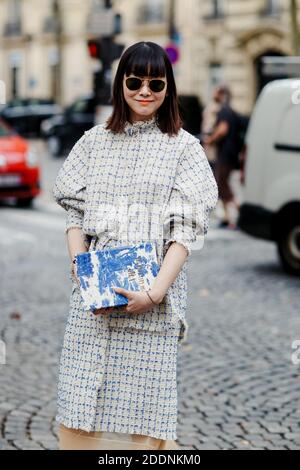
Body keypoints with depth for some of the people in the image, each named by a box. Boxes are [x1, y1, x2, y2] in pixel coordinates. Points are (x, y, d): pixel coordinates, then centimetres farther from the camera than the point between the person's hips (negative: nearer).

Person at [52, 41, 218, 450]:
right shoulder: (95, 141, 11)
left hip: (151, 296, -3)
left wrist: (155, 293, -16)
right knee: (84, 401, 3)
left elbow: (186, 230, -4)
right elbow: (75, 211, 11)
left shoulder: (184, 147, 3)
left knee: (142, 405, -3)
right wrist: (79, 267, -7)